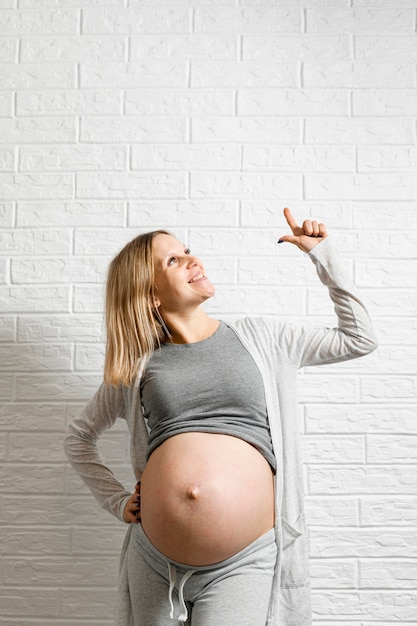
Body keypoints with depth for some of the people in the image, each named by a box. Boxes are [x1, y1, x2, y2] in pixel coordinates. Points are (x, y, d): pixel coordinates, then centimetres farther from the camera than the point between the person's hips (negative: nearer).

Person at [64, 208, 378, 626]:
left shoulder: (259, 337, 8)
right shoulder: (140, 365, 7)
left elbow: (358, 339, 12)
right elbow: (78, 437, 19)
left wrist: (322, 255, 10)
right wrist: (116, 501, 9)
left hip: (245, 561, -1)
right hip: (154, 558, 2)